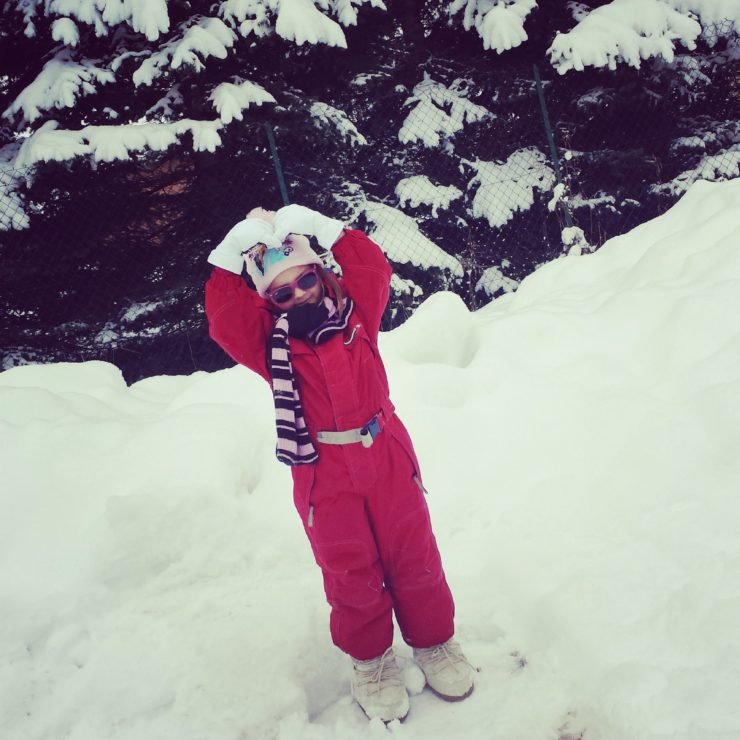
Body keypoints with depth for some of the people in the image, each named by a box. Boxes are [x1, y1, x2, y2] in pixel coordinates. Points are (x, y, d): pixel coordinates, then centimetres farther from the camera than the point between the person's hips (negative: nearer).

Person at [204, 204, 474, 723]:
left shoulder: (354, 313, 6)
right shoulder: (270, 339, -1)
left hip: (387, 454, 2)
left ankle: (434, 640, 33)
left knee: (414, 555, 11)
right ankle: (371, 659, 30)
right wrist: (237, 248, -16)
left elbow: (373, 268, -2)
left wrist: (319, 227, -6)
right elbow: (225, 314, -14)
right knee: (351, 571, 8)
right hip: (324, 471, -1)